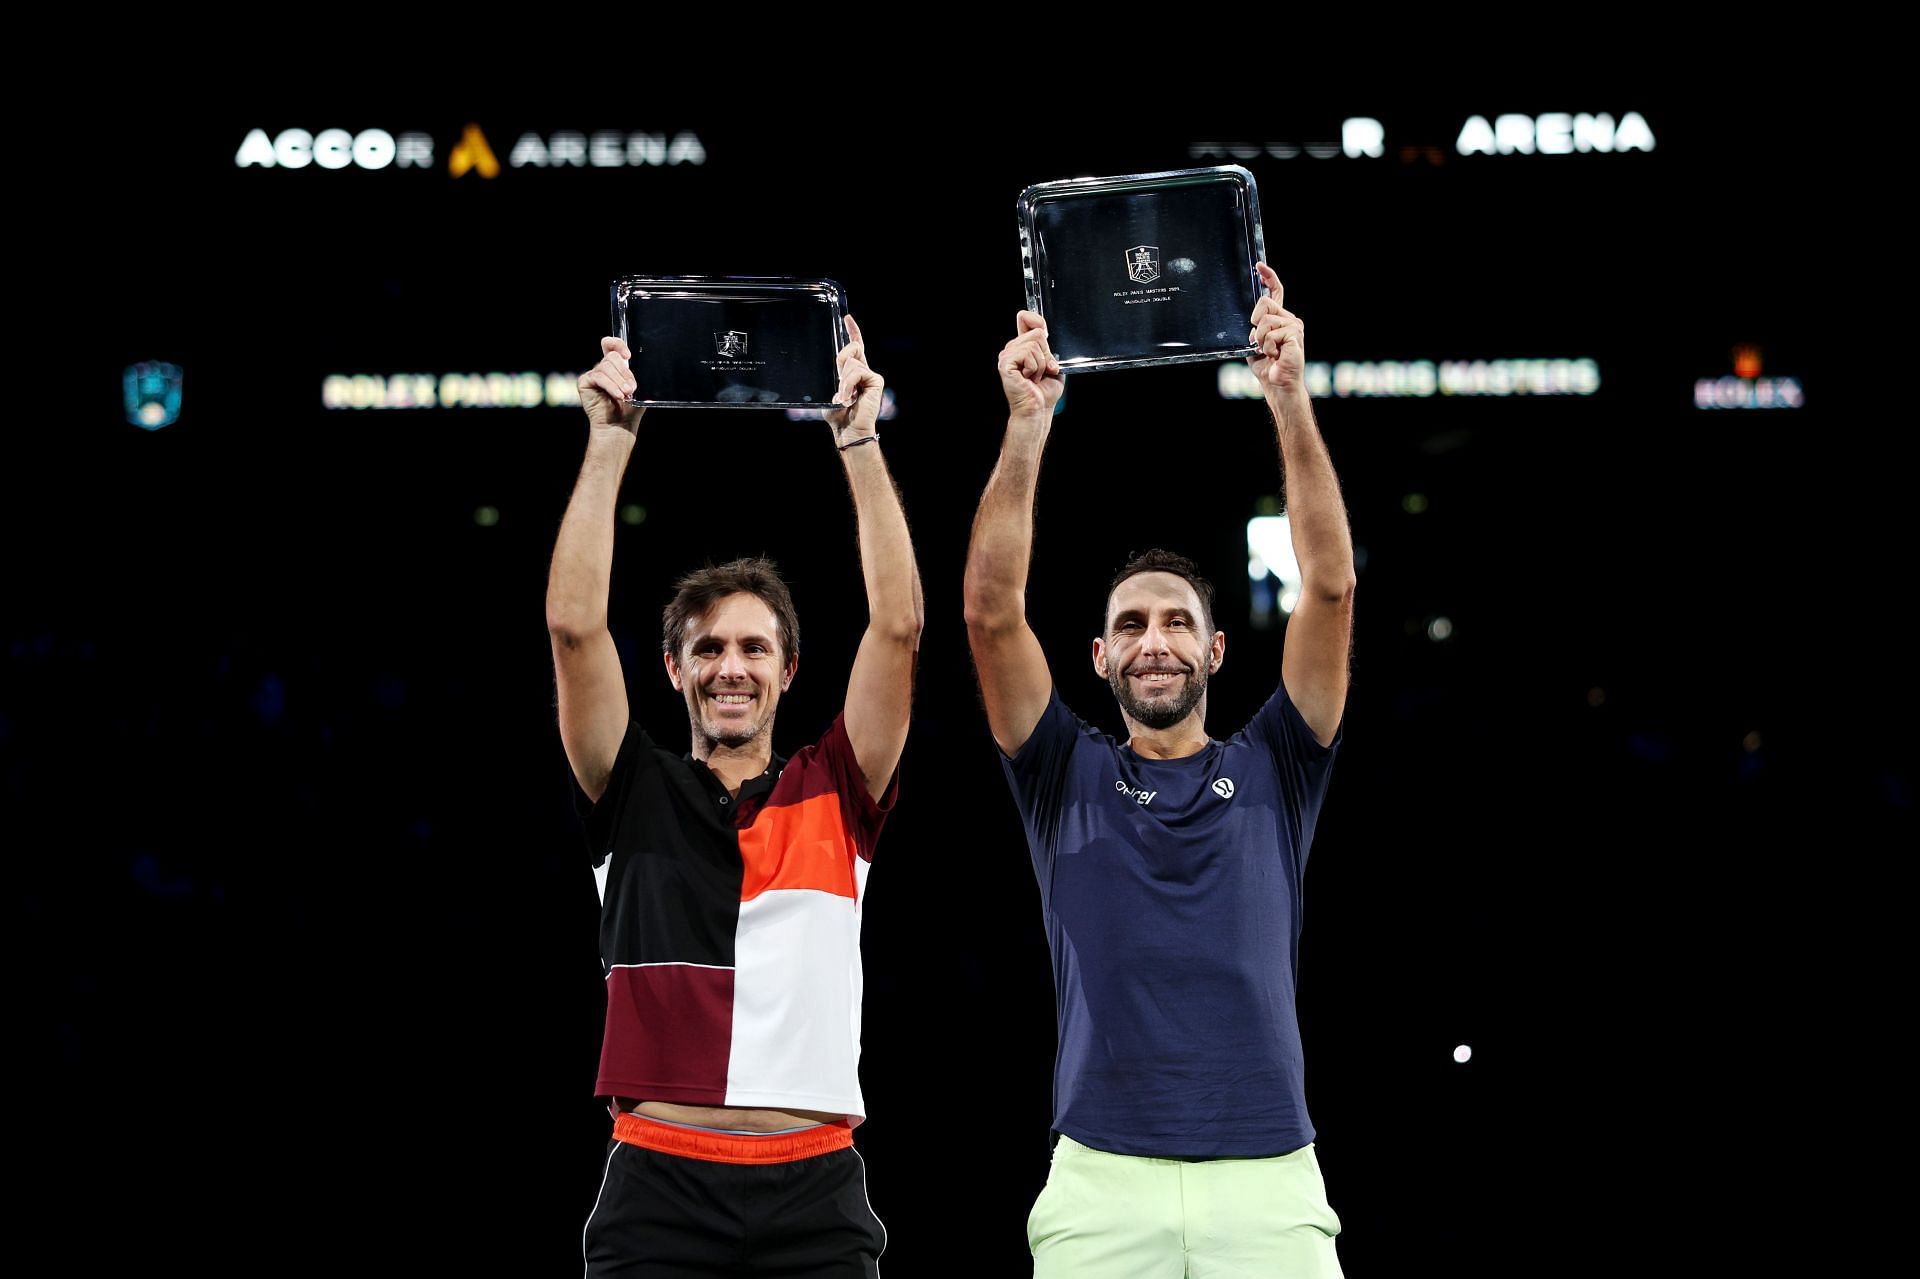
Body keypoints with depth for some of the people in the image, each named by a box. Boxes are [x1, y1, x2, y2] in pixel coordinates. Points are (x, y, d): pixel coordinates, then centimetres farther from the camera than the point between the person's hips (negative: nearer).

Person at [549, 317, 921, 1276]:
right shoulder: (634, 795, 10)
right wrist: (610, 440, -1)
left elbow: (897, 627, 3)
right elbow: (574, 626, 0)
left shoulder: (834, 794, 11)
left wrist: (858, 440, 0)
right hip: (658, 1187, 0)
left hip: (813, 1190, 1)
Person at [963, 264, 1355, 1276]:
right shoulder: (1068, 778, 14)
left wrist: (1290, 399, -4)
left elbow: (1331, 588, 4)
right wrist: (1028, 425, -7)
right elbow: (992, 612, 2)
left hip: (1268, 1186, 0)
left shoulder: (1271, 773, 14)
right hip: (1100, 1187, 0)